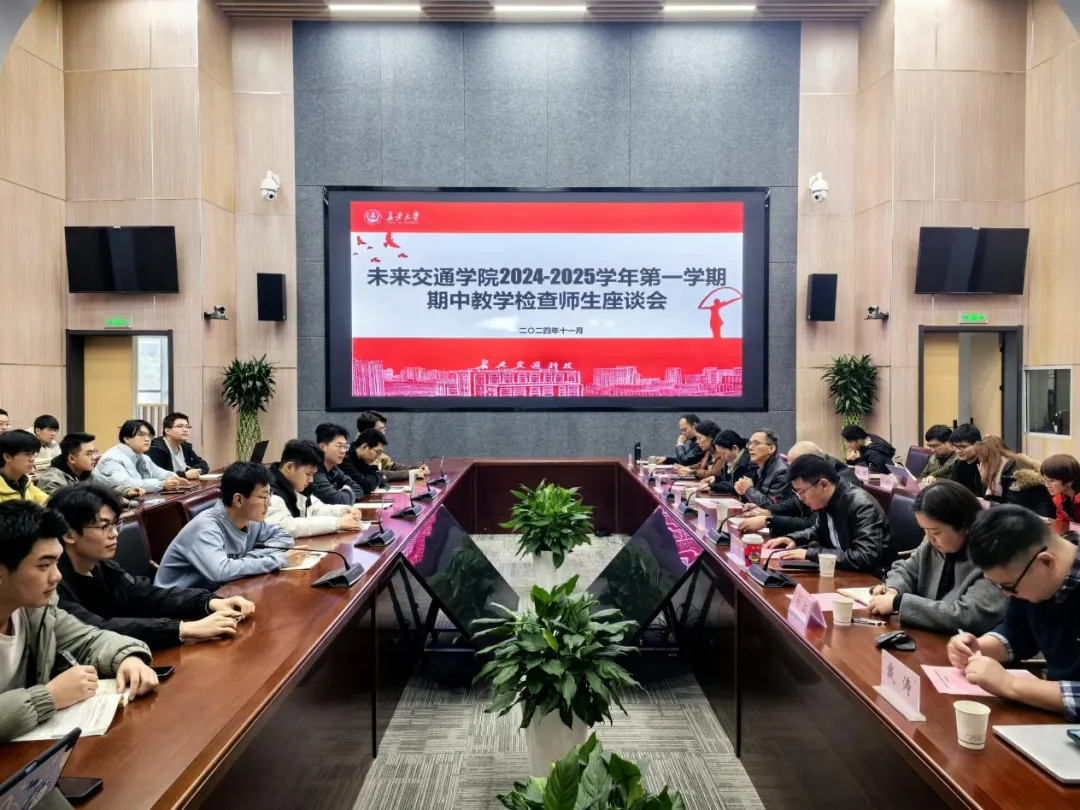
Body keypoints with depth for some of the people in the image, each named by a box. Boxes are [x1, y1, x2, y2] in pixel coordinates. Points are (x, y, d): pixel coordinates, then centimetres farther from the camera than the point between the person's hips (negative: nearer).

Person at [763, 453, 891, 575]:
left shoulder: (861, 505, -23)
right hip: (842, 572, 7)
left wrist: (810, 554, -28)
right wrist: (793, 539, 1)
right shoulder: (825, 501, -1)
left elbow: (865, 557, -32)